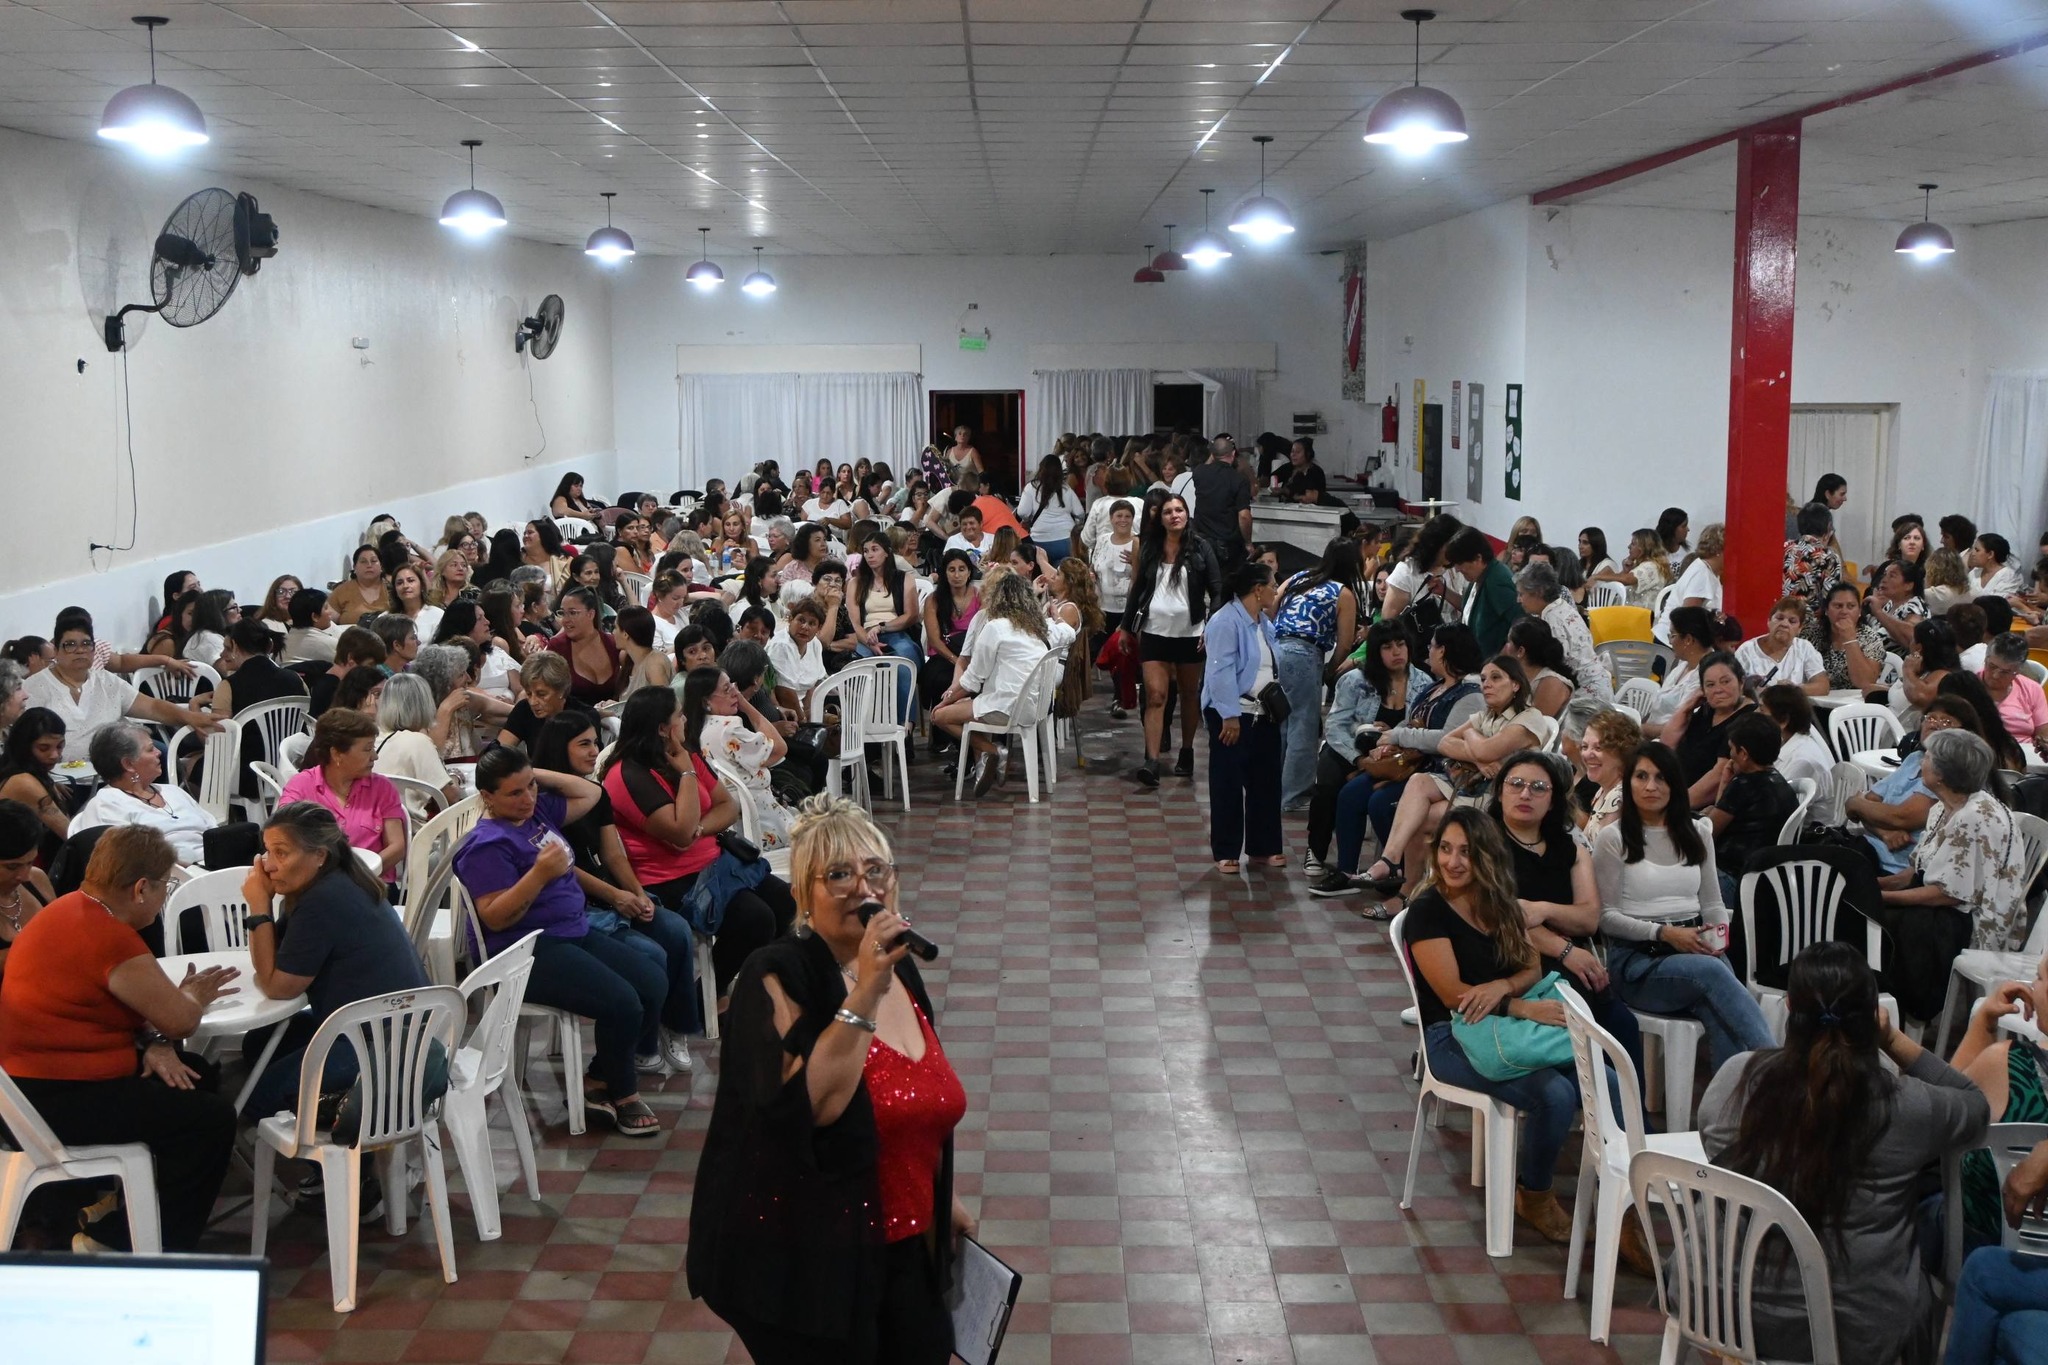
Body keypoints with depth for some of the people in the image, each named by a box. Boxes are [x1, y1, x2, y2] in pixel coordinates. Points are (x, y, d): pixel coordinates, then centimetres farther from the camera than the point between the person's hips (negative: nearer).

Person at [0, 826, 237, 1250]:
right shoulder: (110, 938, -24)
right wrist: (194, 995, 8)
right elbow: (180, 1019, -15)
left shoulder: (72, 909, 9)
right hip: (56, 1102, -11)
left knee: (200, 1078, 19)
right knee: (212, 1119, -9)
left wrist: (155, 1044, -1)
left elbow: (135, 999, 16)